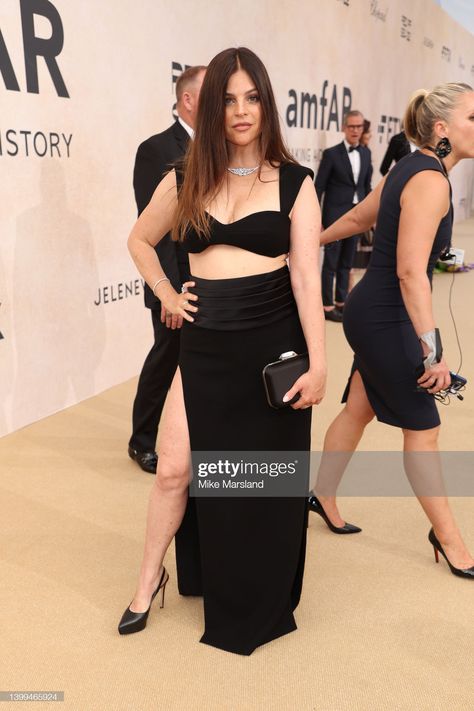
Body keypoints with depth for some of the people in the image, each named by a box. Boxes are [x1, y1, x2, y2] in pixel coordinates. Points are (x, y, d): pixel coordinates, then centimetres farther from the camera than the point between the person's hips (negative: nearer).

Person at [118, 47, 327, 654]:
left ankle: (256, 604, 31)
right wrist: (166, 294, 7)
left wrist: (317, 362, -13)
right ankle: (150, 579, 30)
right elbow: (139, 240, 21)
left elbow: (305, 274, -8)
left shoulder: (294, 183, -2)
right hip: (204, 346, 2)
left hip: (273, 343, -2)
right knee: (173, 468, 4)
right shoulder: (184, 181, 5)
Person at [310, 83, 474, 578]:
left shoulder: (411, 168, 8)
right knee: (422, 426, 2)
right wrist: (432, 347, -30)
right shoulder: (431, 180, -20)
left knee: (360, 407, 17)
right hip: (385, 318, -9)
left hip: (376, 312, 9)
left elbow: (358, 217, 20)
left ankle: (322, 495, 33)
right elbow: (411, 272, -29)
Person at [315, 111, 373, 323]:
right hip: (335, 215, -5)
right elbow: (319, 188, -8)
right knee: (331, 262, 0)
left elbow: (367, 185, 15)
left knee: (347, 262, 11)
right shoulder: (331, 154, -7)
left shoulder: (366, 153, 9)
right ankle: (327, 305, 6)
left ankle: (341, 301, 20)